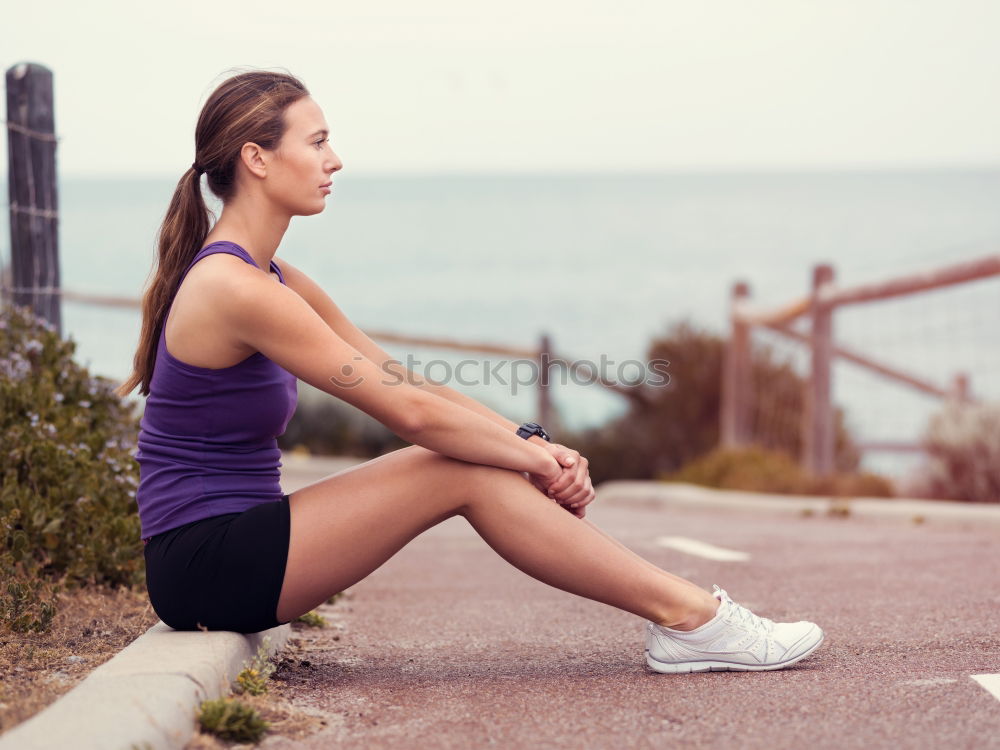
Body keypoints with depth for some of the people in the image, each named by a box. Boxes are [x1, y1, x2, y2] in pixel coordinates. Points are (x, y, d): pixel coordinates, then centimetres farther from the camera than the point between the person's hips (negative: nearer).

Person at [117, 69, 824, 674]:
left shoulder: (274, 280, 12)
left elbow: (409, 381, 9)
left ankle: (684, 611, -4)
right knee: (469, 471, -15)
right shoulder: (234, 287, -19)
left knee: (486, 455, -2)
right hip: (207, 562, -9)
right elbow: (407, 409, -18)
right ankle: (690, 616, -9)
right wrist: (537, 455, -7)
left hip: (230, 547, 9)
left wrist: (533, 445, -3)